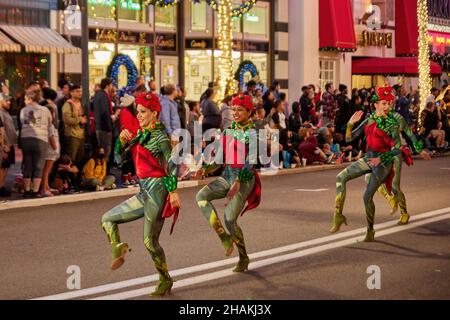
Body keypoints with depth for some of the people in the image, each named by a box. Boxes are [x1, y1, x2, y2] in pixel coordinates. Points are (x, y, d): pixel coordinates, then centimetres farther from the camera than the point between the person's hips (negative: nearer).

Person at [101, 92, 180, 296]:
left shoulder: (159, 136, -10)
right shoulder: (142, 134, 13)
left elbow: (172, 163, -18)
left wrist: (174, 191, -25)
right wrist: (123, 140, -1)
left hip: (157, 189, -9)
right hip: (144, 192, 9)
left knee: (150, 241, -4)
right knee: (107, 219, 7)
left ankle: (165, 280, 11)